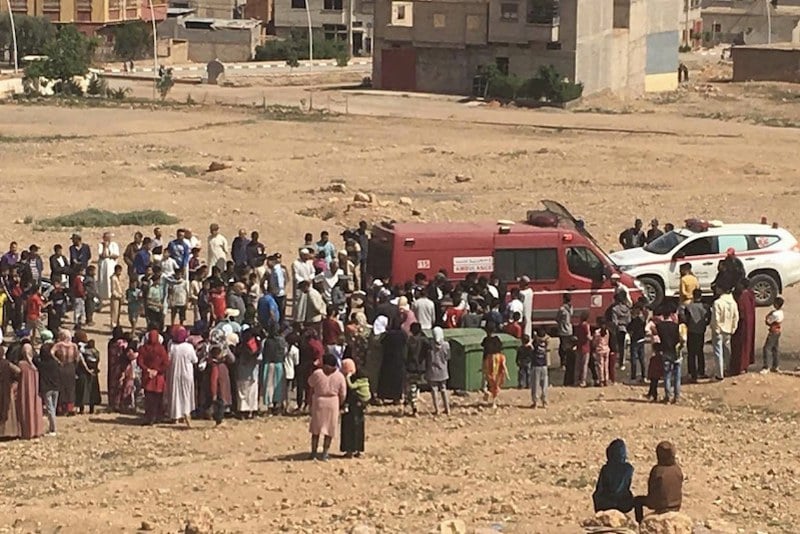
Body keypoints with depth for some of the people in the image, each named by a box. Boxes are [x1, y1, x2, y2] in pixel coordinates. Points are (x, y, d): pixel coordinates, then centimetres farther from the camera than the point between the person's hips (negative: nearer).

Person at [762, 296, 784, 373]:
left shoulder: (775, 313, -24)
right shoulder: (780, 312, 7)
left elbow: (768, 321, -17)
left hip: (773, 332, -10)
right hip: (777, 332, 10)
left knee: (767, 348, -7)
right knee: (776, 349, 14)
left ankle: (767, 367, -8)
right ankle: (775, 366, 20)